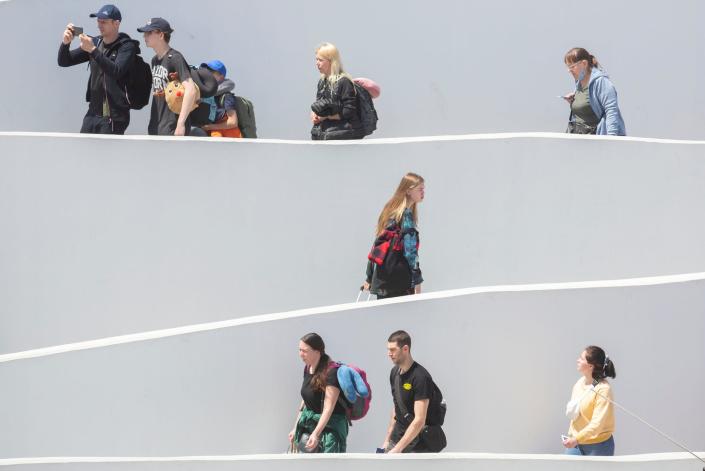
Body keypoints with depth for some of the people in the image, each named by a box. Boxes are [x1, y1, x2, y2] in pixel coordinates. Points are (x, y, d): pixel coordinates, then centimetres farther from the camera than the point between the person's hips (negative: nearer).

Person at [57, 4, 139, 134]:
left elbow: (116, 72, -23)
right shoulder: (95, 42, 11)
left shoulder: (126, 46, -6)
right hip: (93, 113, 6)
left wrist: (93, 50, -27)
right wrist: (65, 43, -9)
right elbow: (64, 61, 12)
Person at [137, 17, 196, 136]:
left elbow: (191, 90, -21)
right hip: (155, 128, 9)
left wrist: (181, 123, -25)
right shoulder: (155, 60, 15)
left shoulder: (175, 58, -12)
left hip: (172, 129, -9)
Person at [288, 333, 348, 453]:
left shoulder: (331, 371, -19)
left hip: (330, 426, -8)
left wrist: (316, 434, -32)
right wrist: (295, 428, 17)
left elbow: (329, 407, -25)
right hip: (309, 424, 8)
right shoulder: (308, 368, 7)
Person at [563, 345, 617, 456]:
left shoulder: (603, 389, -19)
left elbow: (597, 423, -27)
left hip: (598, 445, -7)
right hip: (575, 443, 7)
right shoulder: (580, 383, 4)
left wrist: (576, 439, -34)